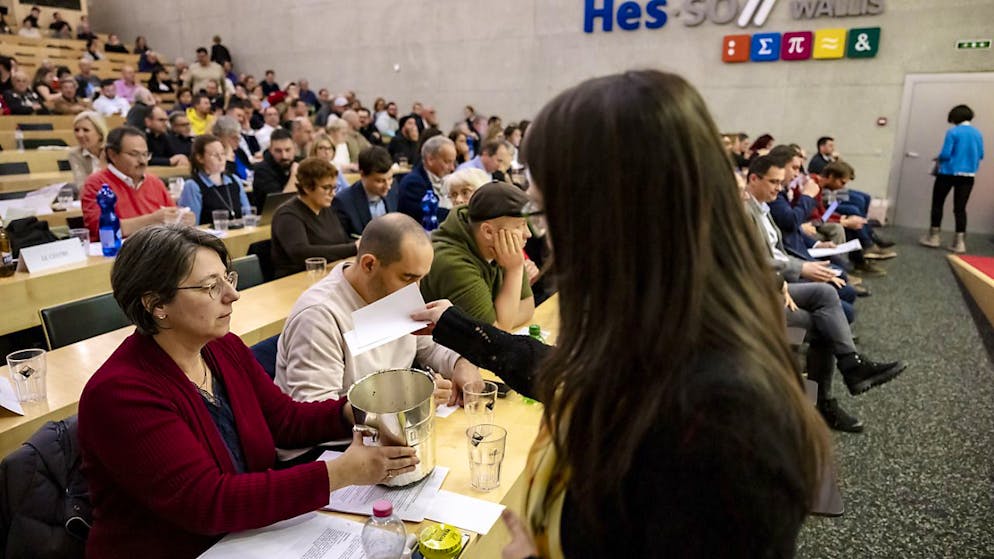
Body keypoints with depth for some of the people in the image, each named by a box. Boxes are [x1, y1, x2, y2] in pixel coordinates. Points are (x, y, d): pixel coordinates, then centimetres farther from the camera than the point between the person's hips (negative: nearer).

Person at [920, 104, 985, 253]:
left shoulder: (953, 132, -10)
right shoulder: (978, 133, 7)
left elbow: (945, 154, -14)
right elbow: (980, 155, 12)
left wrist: (938, 159, 7)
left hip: (948, 173, -5)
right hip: (968, 176, 5)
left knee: (937, 204, 11)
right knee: (960, 208, 6)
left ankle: (934, 237, 15)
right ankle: (959, 242, 2)